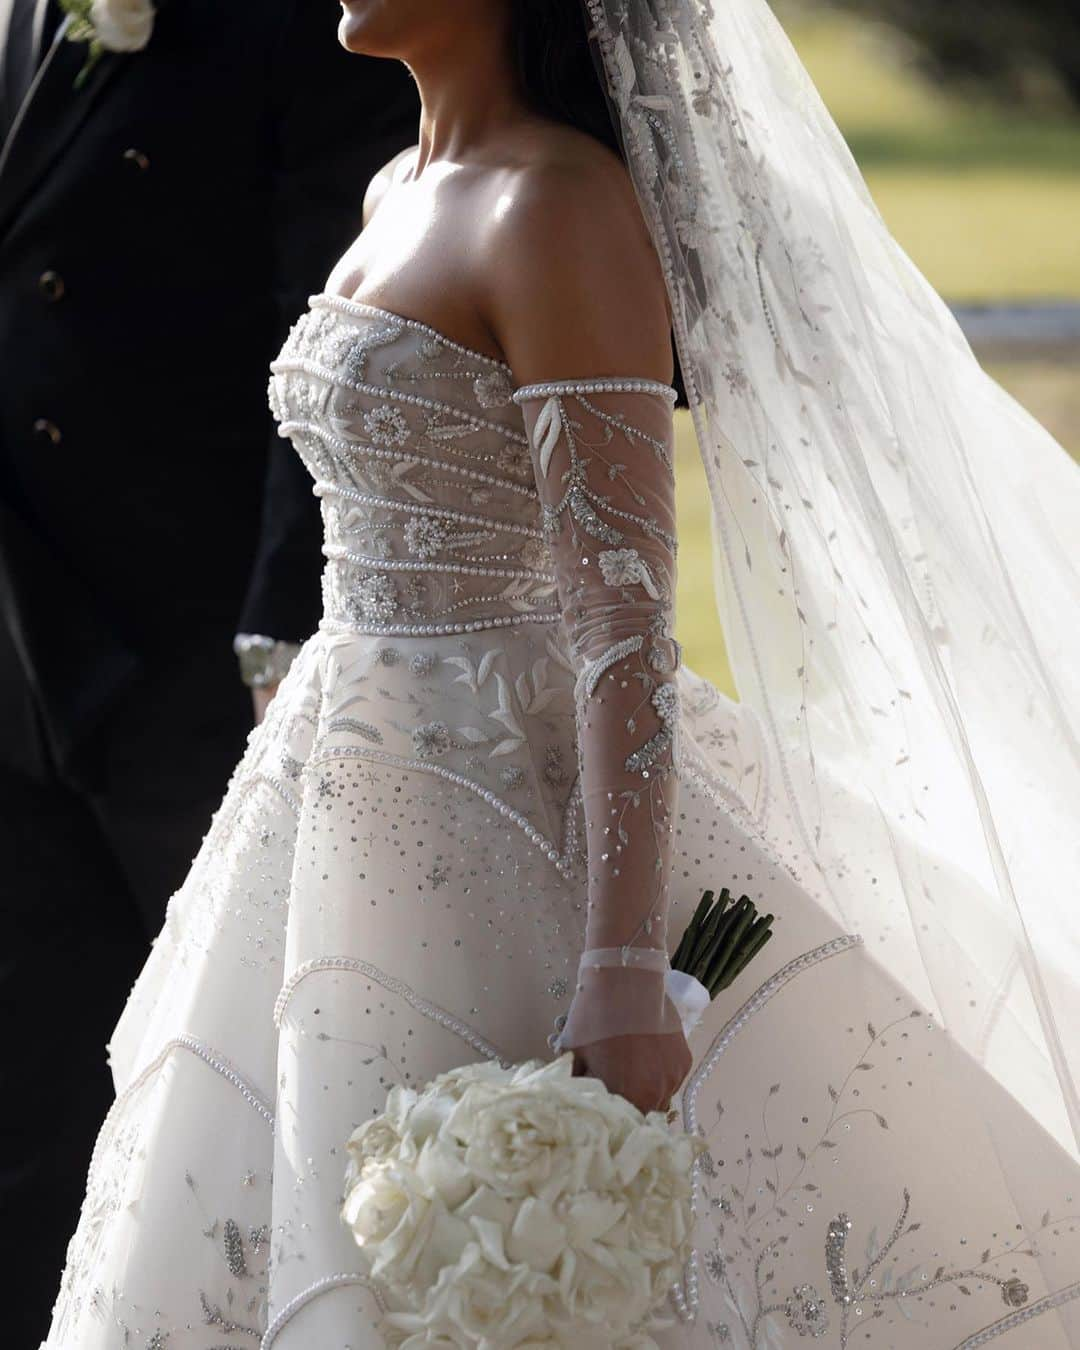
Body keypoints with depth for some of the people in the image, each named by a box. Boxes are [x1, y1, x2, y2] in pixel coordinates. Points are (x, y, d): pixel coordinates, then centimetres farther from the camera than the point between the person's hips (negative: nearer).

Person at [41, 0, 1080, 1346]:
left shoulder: (562, 210, -16)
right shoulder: (400, 197, 12)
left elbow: (622, 610, -23)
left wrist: (622, 971, -29)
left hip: (508, 812, -9)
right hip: (363, 800, 9)